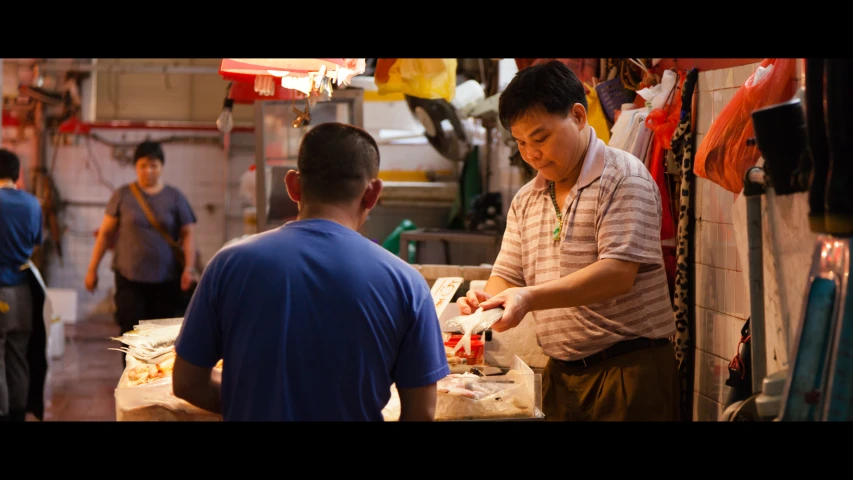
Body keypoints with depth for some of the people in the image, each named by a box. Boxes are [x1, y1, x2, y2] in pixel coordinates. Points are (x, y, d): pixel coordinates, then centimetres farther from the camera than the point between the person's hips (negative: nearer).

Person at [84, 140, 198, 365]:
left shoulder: (174, 197, 5)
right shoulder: (123, 195, 5)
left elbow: (188, 233, 5)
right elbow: (105, 232, 8)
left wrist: (189, 267, -8)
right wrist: (92, 269, 7)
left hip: (166, 279, 0)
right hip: (130, 277, 0)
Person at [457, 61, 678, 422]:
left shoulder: (623, 178, -9)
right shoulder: (525, 200, 12)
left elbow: (618, 273, -19)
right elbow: (508, 276, 13)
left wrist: (531, 298, -26)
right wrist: (486, 299, -11)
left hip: (628, 369, -6)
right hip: (560, 374, 6)